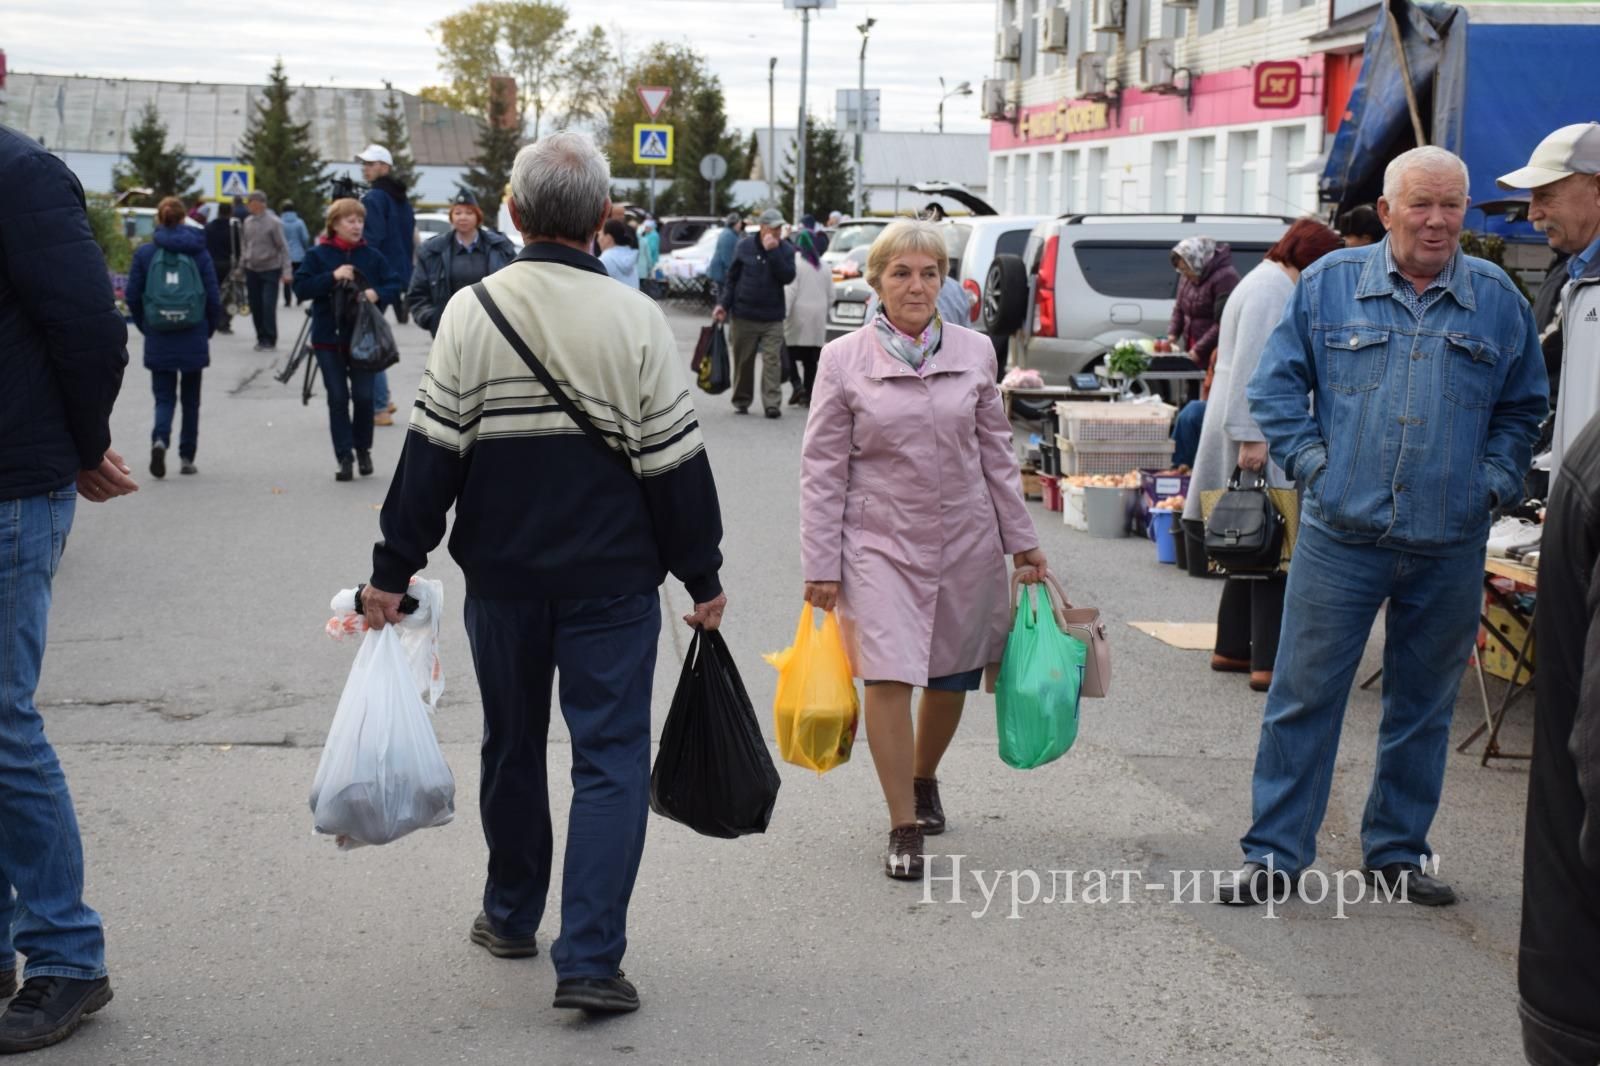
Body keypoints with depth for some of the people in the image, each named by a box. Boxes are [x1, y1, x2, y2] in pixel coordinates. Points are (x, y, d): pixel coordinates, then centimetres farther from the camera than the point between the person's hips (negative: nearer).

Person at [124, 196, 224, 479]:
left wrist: (145, 327, 13)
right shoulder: (198, 252, -3)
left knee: (164, 397, 7)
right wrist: (209, 329, 11)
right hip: (193, 339, 0)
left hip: (158, 339, 0)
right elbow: (213, 296, -4)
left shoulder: (144, 253, -3)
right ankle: (187, 458, 16)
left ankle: (160, 440, -20)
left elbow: (132, 296, -2)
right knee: (191, 399, 13)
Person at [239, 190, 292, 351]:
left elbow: (283, 247, -11)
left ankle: (270, 339, 0)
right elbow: (244, 243, 15)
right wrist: (242, 264, 12)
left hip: (270, 270, -5)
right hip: (251, 270, 5)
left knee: (268, 306, -10)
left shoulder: (273, 222, -12)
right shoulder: (247, 221, 3)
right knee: (255, 306, 7)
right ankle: (261, 338, 18)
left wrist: (286, 271, -14)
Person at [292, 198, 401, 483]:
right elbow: (301, 286, -6)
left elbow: (394, 286, 5)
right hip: (329, 339, -1)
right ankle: (344, 456, 4)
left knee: (363, 396, 0)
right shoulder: (318, 255, 0)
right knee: (337, 398, 0)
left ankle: (363, 449, 20)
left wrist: (377, 293, -16)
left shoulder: (372, 256, 4)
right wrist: (332, 277, -17)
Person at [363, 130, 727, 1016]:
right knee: (610, 759, 1)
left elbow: (431, 450, -5)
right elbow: (675, 461, -6)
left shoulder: (472, 312, -4)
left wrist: (393, 567, 1)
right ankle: (589, 959, -6)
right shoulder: (635, 319, -8)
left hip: (501, 577, 2)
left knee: (512, 746, 19)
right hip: (613, 582, -2)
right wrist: (702, 577, 4)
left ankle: (511, 916, 34)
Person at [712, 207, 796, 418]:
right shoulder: (745, 246, 1)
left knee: (772, 360, -9)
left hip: (772, 318, 0)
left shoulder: (786, 249, 1)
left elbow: (788, 276, -14)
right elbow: (731, 278, 7)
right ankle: (741, 401, 20)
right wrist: (723, 304, 0)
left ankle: (772, 403, -9)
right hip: (743, 315, 0)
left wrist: (773, 252, -20)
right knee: (743, 361, 8)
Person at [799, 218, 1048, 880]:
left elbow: (996, 453, 11)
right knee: (890, 678, -12)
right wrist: (821, 565, -5)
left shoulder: (974, 353, 4)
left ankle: (924, 778, 41)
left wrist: (1022, 542, 11)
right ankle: (904, 828, -1)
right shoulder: (843, 361, -3)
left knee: (950, 679, 13)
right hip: (880, 544, -3)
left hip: (965, 542, 3)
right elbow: (822, 470, -2)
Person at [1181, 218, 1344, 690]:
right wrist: (1251, 437, -25)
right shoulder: (1272, 290, -14)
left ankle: (1232, 647, 21)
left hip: (1261, 433, 11)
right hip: (1262, 434, -11)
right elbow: (1251, 368, -21)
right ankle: (1268, 661, -10)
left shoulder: (1272, 284, 19)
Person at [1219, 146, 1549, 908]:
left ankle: (1397, 851, 26)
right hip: (1340, 533, -2)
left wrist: (1493, 482, 2)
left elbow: (1523, 407, 16)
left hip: (1449, 545, 2)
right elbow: (1275, 384, 7)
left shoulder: (1498, 300, 6)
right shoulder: (1329, 283, 2)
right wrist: (1310, 461, -4)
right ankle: (1273, 853, 9)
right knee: (1303, 696, 0)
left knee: (1424, 707, 12)